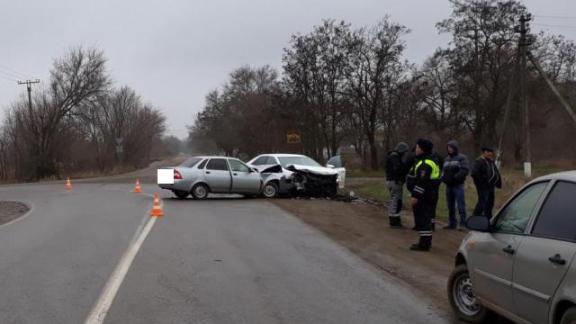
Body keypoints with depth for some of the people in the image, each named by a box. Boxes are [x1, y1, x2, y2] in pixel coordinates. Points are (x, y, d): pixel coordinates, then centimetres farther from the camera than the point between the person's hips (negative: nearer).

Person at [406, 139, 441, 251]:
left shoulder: (425, 163, -19)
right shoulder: (430, 161, 16)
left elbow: (422, 182, -26)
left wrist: (415, 196, -25)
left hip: (424, 196, -11)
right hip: (429, 195, 11)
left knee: (422, 219, -7)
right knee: (426, 218, 17)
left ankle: (424, 244, -5)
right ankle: (426, 242, 25)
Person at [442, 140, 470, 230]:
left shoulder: (462, 158, -4)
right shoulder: (447, 159, 17)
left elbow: (465, 170, -15)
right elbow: (444, 170, 22)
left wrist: (455, 177, -21)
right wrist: (443, 178, 2)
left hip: (458, 185, -7)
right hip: (449, 185, 7)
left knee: (460, 205, -9)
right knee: (450, 206, 12)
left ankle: (463, 223, -7)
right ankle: (452, 223, 19)